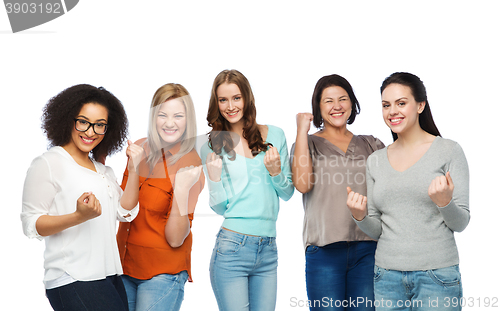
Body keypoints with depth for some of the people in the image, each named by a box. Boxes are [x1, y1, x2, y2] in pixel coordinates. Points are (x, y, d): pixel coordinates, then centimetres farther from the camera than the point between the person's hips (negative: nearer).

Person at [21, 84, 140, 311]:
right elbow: (32, 224, -10)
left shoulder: (102, 168, 18)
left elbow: (125, 212, 10)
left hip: (109, 275, 7)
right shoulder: (48, 163, -4)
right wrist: (79, 217, -23)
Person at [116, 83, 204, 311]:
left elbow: (175, 239, -18)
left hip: (163, 272, -5)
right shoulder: (140, 149, 1)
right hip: (124, 265, 5)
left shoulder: (191, 166, -14)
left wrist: (182, 189, -30)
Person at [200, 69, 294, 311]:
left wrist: (275, 172, -8)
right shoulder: (212, 146, 3)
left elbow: (287, 193, 10)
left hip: (268, 250, 3)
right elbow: (219, 207, 0)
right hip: (232, 248, -2)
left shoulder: (274, 135, 7)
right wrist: (214, 175, -15)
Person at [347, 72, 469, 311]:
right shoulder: (375, 161, 9)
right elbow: (376, 230, 12)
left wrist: (444, 201, -22)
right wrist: (360, 216, -8)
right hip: (387, 275, 4)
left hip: (437, 275, -3)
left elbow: (460, 223, -3)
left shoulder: (449, 151, -3)